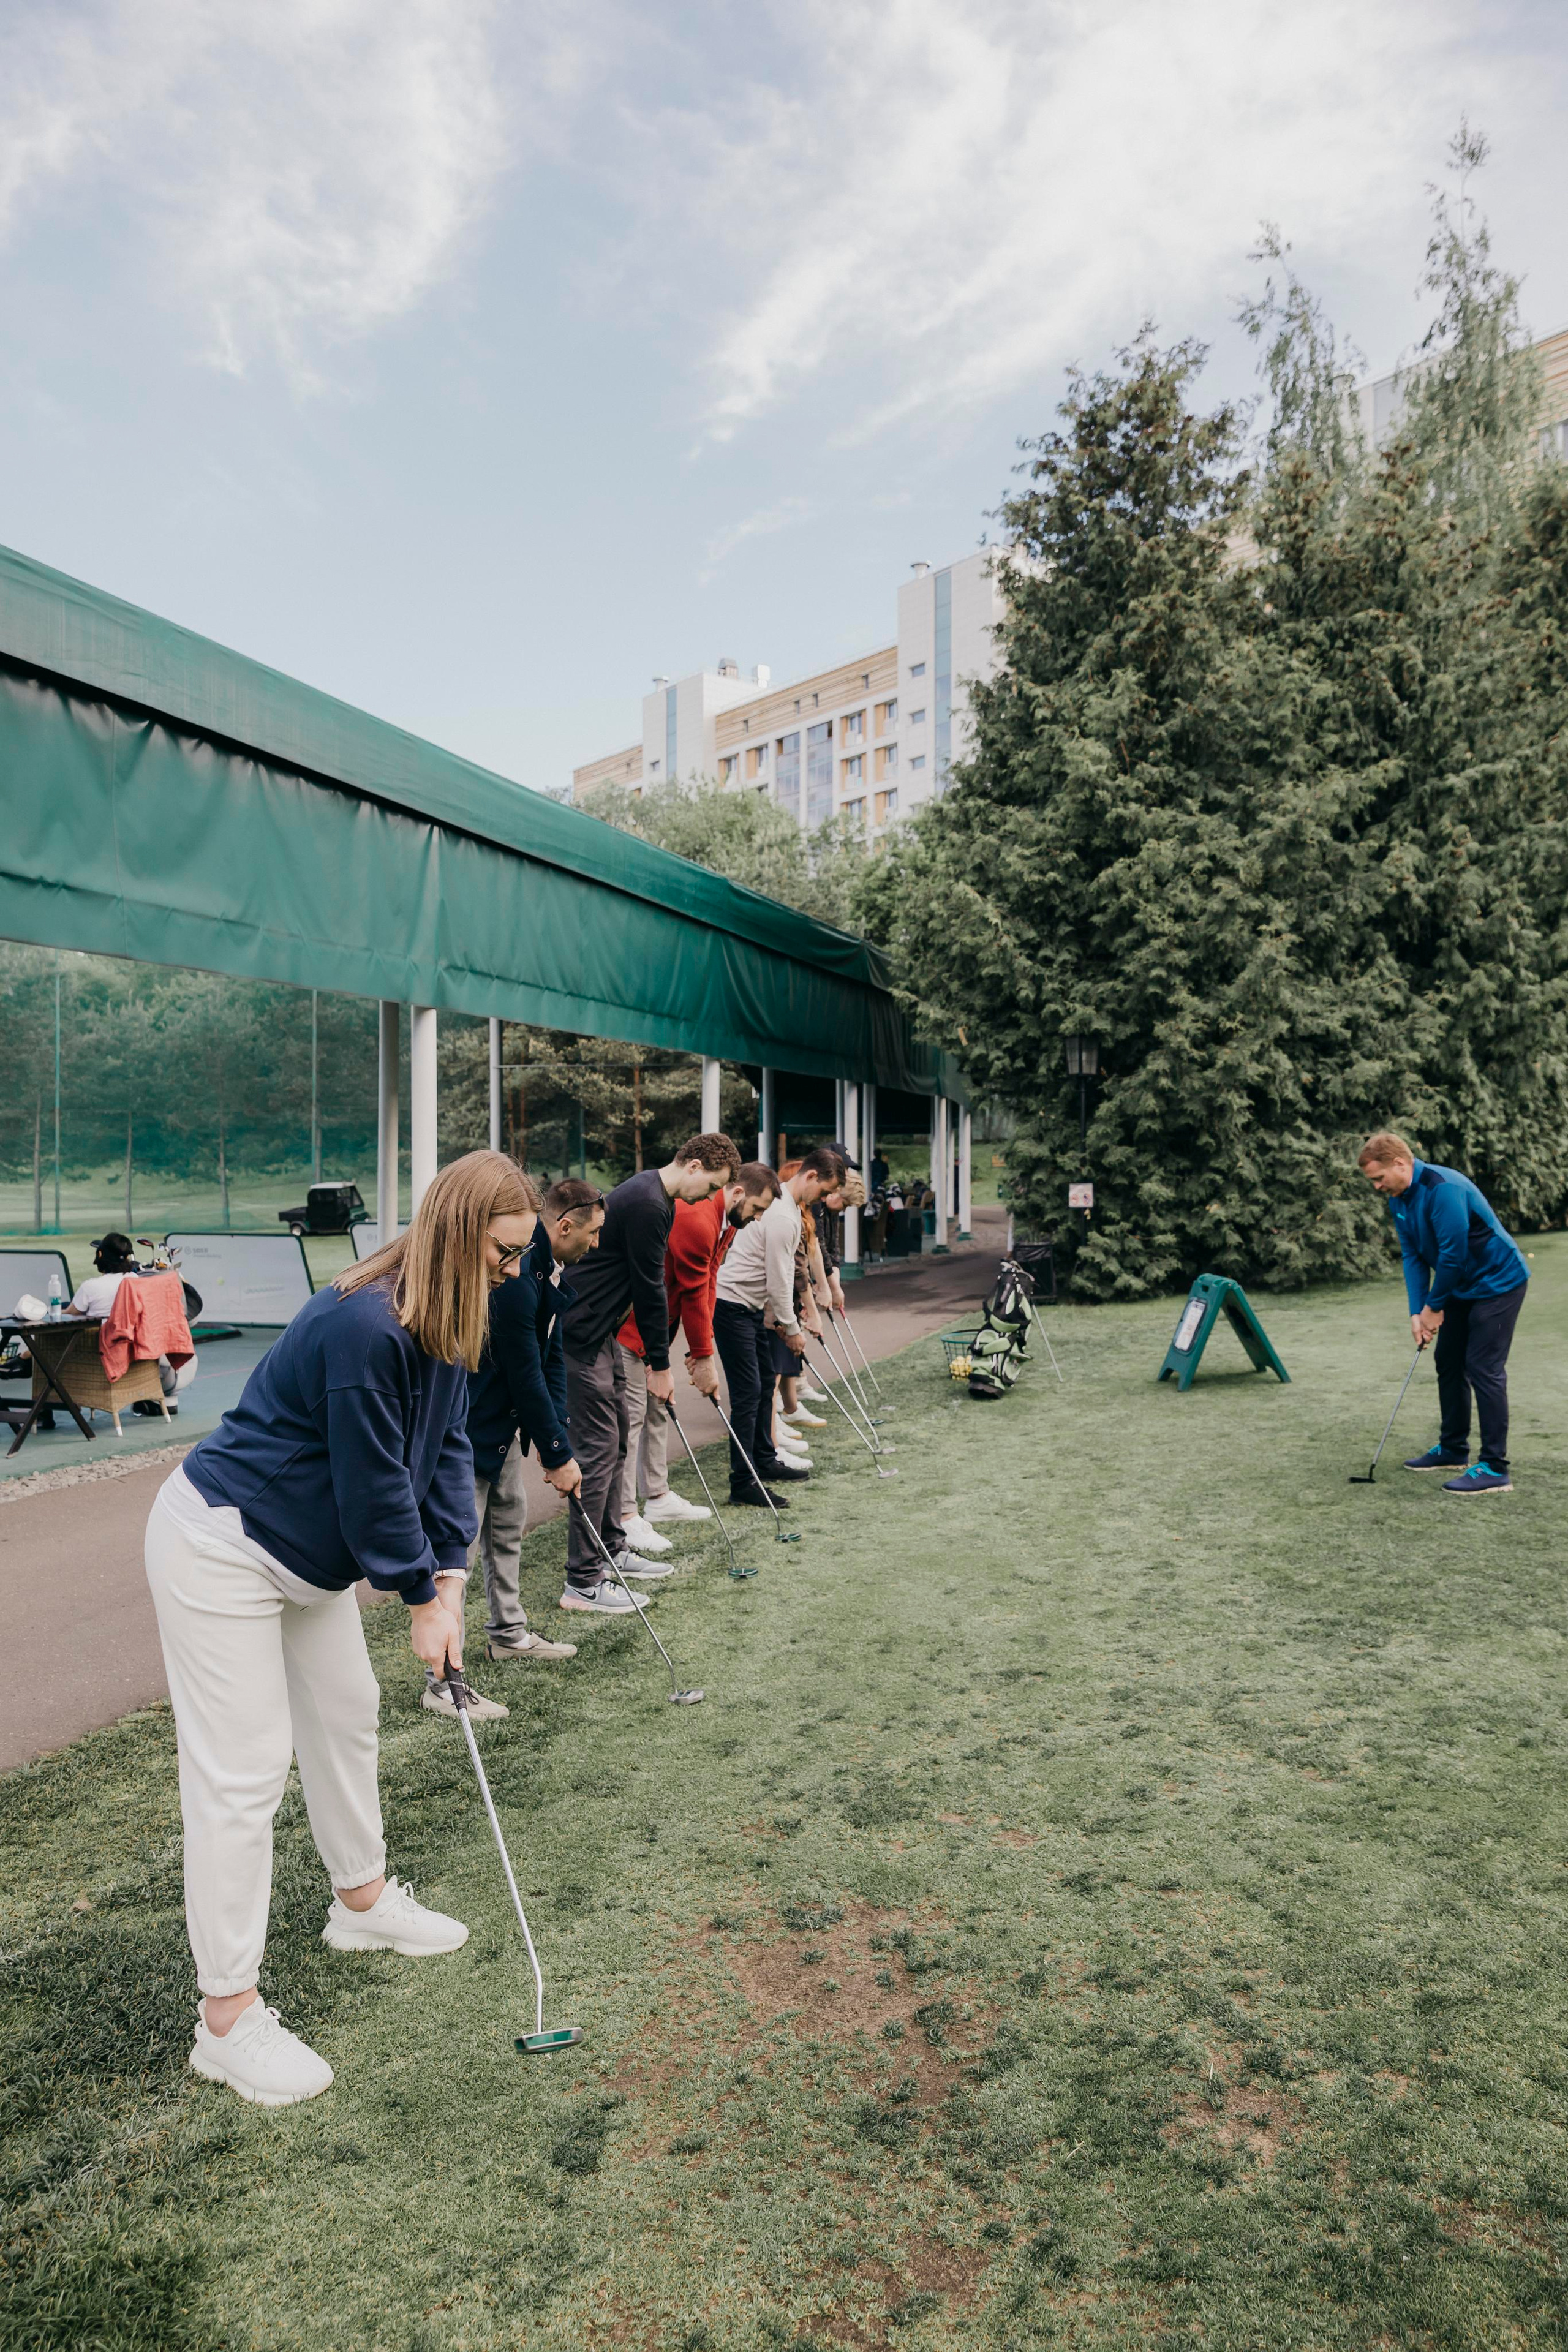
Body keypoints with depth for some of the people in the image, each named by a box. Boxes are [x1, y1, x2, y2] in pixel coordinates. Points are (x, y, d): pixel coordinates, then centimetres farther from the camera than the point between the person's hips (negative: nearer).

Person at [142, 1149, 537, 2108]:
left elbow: (446, 1450, 0)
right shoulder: (363, 1326, -32)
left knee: (348, 1710, 20)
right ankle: (228, 2015, 8)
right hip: (220, 1549, -10)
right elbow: (374, 1484, -25)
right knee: (244, 1770, -5)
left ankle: (364, 1900, 42)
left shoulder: (448, 1325, -2)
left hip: (308, 1550, 10)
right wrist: (424, 1598, -13)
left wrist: (450, 1573, -9)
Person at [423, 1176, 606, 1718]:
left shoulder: (552, 1272, 4)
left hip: (504, 1418, 11)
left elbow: (552, 1358, 7)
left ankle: (508, 1633, 38)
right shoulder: (514, 1276, -29)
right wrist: (558, 1455, -16)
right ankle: (441, 1682, 0)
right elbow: (526, 1373, -24)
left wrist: (556, 1438, 0)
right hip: (468, 1421, -11)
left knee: (510, 1522, 21)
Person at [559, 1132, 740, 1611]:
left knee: (615, 1441, 16)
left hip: (599, 1329, 11)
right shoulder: (647, 1204, -20)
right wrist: (659, 1366, -10)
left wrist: (657, 1355, 17)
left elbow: (649, 1285, 18)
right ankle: (582, 1582, -5)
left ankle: (612, 1550, 27)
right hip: (580, 1333, -11)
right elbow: (649, 1288, -17)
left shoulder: (655, 1197, 13)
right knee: (598, 1448, -9)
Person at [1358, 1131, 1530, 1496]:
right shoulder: (1398, 1200, 1)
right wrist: (1417, 1312, -7)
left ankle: (1495, 1469, -8)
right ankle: (1453, 1449, 26)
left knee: (1484, 1369, -12)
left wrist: (1434, 1307, -14)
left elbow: (1453, 1254, -26)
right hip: (1462, 1286, 9)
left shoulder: (1443, 1188, -28)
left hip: (1498, 1281, -9)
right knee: (1449, 1364, 13)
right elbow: (1413, 1256, 3)